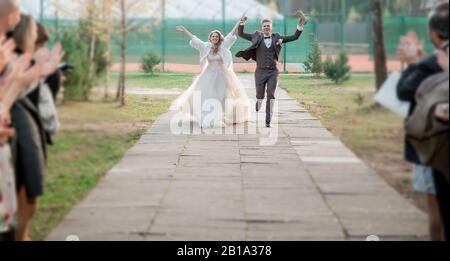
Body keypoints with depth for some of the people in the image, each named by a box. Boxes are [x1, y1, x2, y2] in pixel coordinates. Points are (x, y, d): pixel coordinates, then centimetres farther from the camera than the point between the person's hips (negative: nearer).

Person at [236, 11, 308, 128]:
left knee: (271, 95, -11)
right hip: (260, 71, 0)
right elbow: (241, 34, 3)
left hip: (273, 72, 0)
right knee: (260, 96, 4)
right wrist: (242, 23, -14)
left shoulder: (276, 38, 5)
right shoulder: (257, 37, 4)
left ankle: (268, 121, -8)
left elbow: (295, 37, 5)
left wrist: (300, 25, -8)